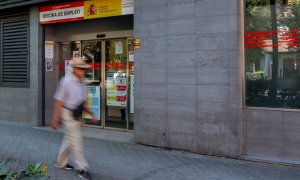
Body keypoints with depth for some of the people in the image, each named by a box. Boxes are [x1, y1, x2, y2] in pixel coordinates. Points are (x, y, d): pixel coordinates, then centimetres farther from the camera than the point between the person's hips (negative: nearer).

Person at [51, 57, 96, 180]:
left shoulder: (81, 82, 7)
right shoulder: (66, 81, -16)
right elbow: (59, 101, -16)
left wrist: (91, 114, 12)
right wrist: (55, 119, -17)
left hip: (77, 114, 8)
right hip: (68, 113, -8)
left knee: (69, 139, 18)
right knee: (75, 140, -5)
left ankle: (61, 163, 34)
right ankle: (83, 169, 1)